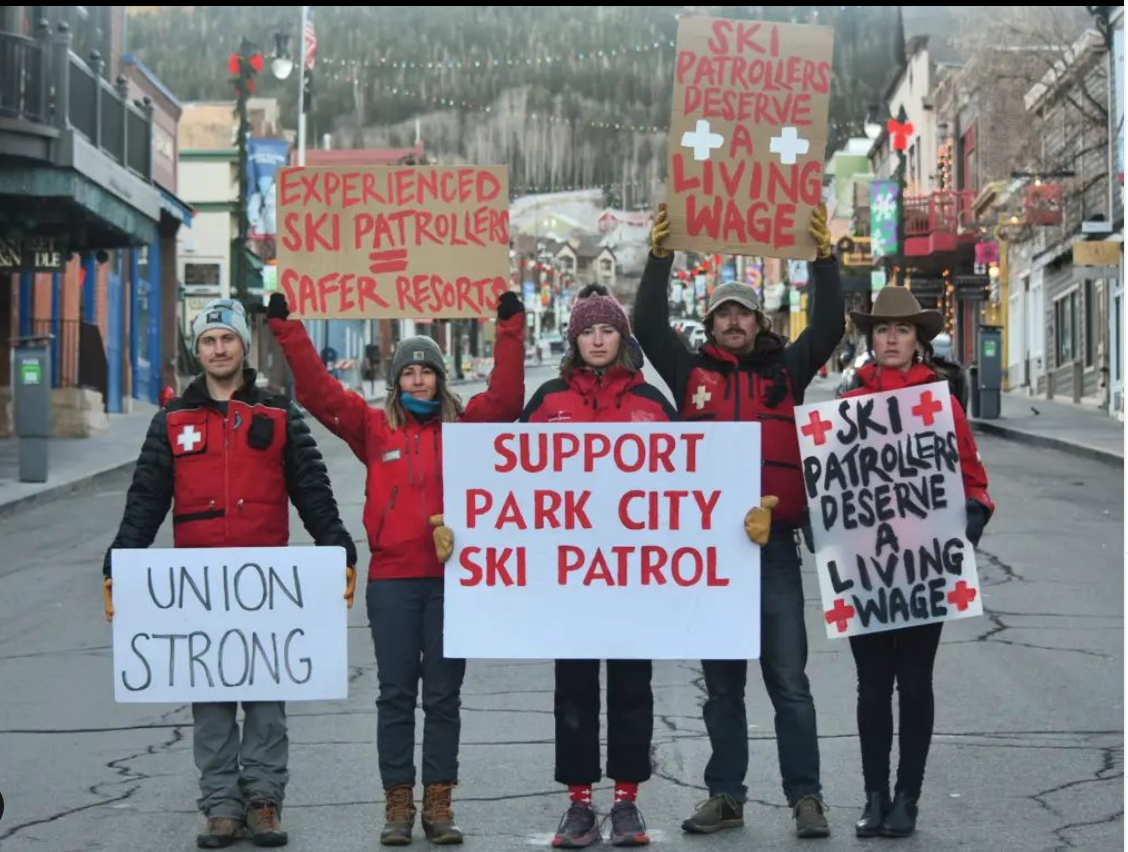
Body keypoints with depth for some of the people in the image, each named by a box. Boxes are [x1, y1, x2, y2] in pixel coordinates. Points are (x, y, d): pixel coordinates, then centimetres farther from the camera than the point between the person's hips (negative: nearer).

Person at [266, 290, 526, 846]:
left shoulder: (465, 427, 7)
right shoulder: (374, 428, 6)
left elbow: (505, 398, -4)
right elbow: (318, 392, 1)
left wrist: (511, 331, -8)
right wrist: (288, 331, -4)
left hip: (452, 578, 0)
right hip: (392, 580, 0)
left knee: (443, 696, 5)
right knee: (395, 695, 4)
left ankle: (438, 803, 12)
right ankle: (398, 804, 11)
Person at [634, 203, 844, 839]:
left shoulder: (785, 373, 8)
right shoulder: (692, 372, 9)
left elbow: (830, 327, 0)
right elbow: (649, 324, 0)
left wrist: (824, 257, -6)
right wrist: (661, 256, -7)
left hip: (774, 546, -1)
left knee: (789, 679, 0)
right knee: (722, 684, 10)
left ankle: (806, 798, 4)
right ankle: (726, 797, 18)